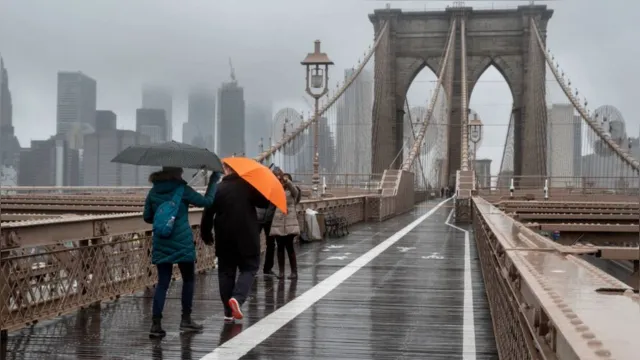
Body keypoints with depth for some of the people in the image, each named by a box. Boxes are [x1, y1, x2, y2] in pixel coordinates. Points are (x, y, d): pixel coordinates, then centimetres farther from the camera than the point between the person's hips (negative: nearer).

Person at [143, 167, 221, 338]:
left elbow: (147, 217, 10)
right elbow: (206, 201, -3)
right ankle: (186, 319, 16)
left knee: (162, 283, 5)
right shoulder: (182, 189, -8)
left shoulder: (154, 191, 5)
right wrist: (213, 181, 7)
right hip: (182, 243, -4)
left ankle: (156, 324, -4)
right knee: (188, 279, 13)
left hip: (161, 244, 4)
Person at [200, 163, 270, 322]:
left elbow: (208, 214, -2)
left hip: (224, 239, 2)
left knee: (226, 272, 10)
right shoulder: (248, 186, -5)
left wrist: (206, 235, 8)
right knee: (249, 268, 9)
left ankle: (228, 312, 8)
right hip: (247, 238, -2)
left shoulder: (217, 189, -1)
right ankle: (237, 298, -15)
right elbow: (264, 203, 2)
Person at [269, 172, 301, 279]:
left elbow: (294, 188, -19)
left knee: (289, 247, -4)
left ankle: (294, 272, 1)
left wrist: (285, 179, -36)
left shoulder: (292, 191, 2)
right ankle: (281, 271, 11)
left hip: (289, 223, -3)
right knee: (280, 247, 5)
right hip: (278, 223, 3)